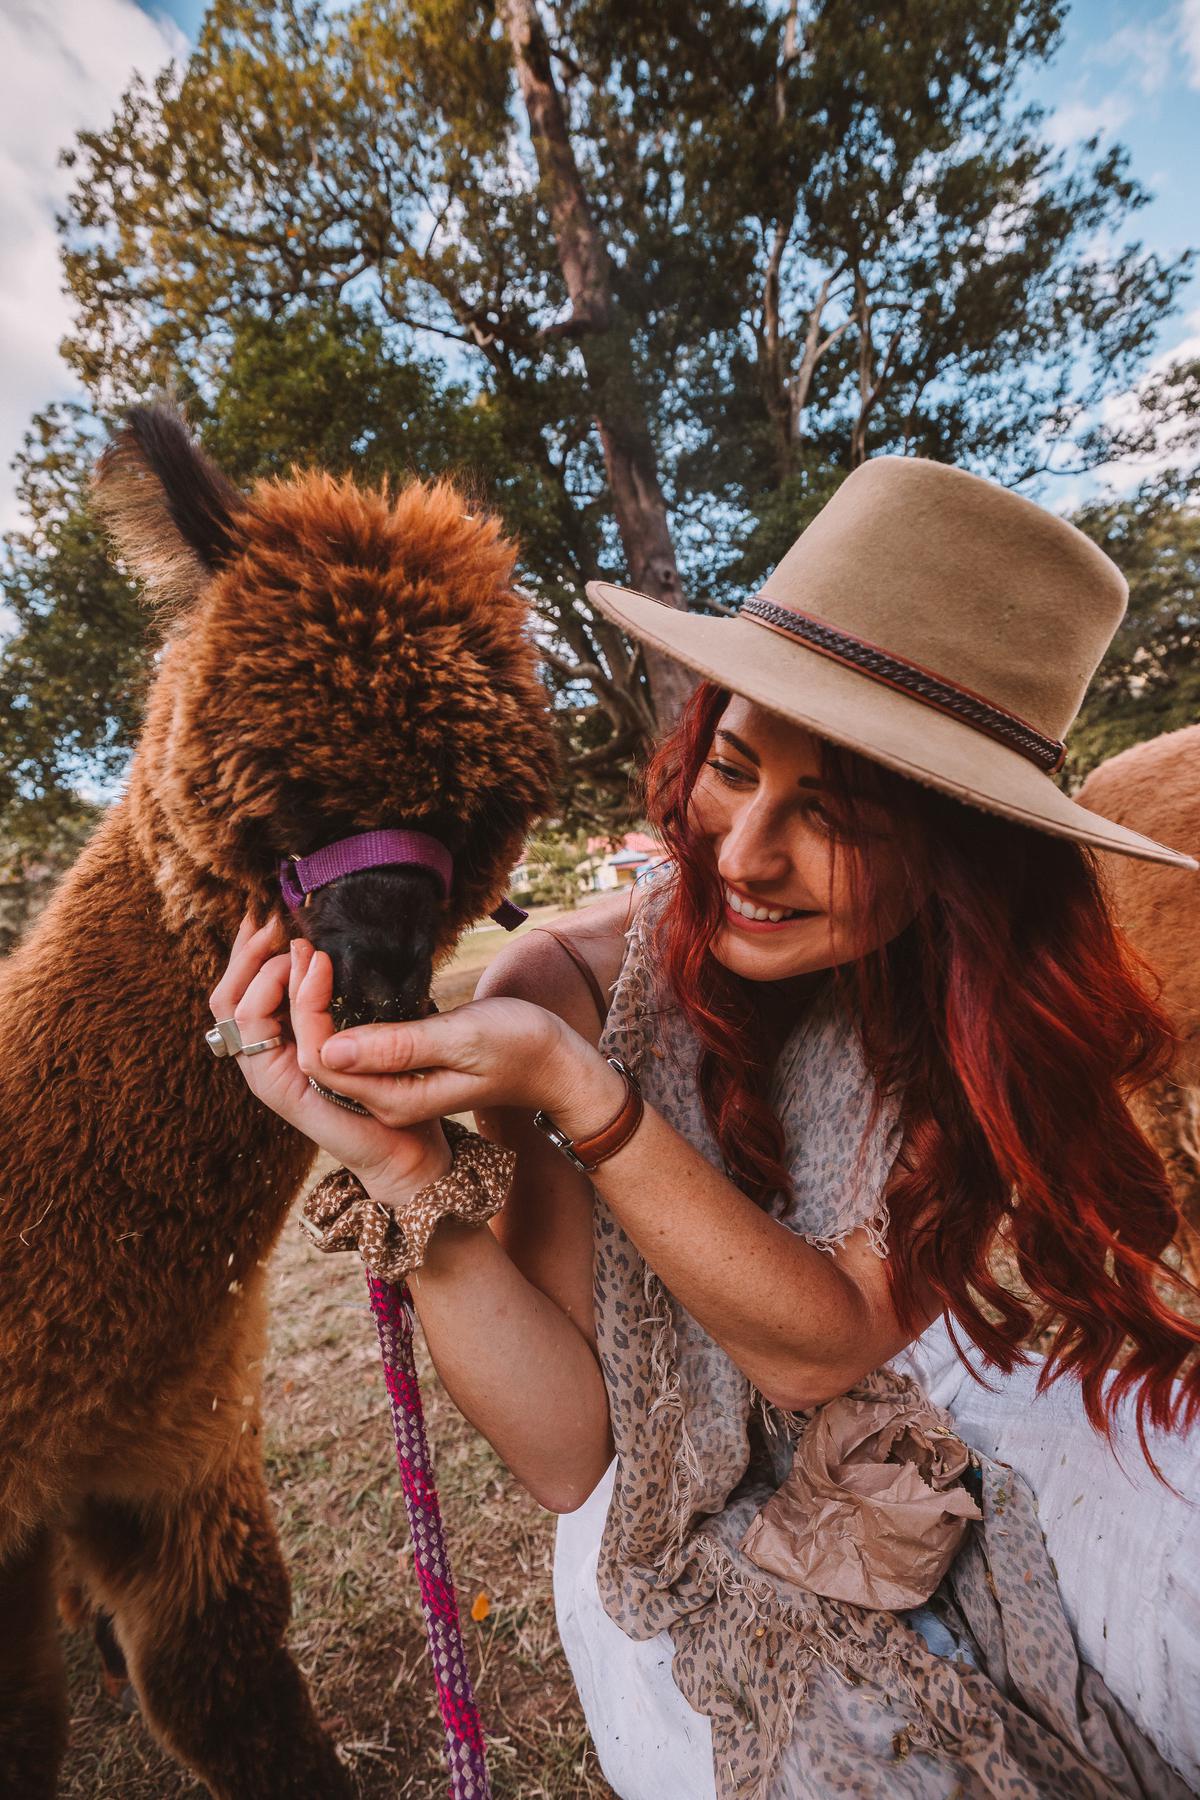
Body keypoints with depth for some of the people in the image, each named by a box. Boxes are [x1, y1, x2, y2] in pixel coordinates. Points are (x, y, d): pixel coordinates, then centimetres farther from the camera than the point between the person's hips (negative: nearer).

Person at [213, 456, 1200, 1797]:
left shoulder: (991, 980, -13)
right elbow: (572, 1453, -18)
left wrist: (577, 1093, -34)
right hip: (709, 1537, -1)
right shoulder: (576, 986, -20)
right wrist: (414, 1177, -35)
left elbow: (824, 1343, -21)